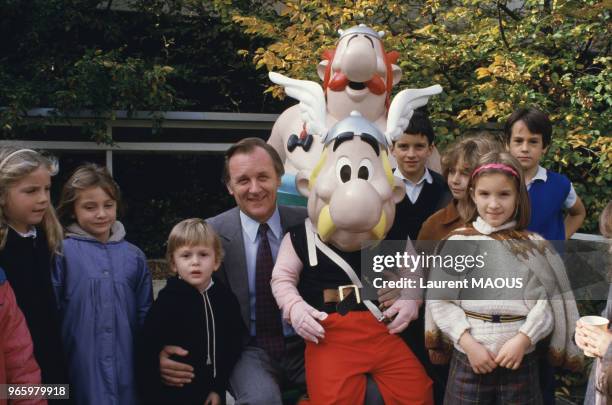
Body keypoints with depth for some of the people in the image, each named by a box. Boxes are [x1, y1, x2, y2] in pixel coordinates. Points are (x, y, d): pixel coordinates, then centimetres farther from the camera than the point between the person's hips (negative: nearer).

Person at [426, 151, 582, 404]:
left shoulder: (534, 246, 2)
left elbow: (547, 301, -1)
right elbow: (439, 300, -3)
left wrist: (522, 339, -13)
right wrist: (469, 343, -10)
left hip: (521, 359, 1)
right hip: (468, 358, 0)